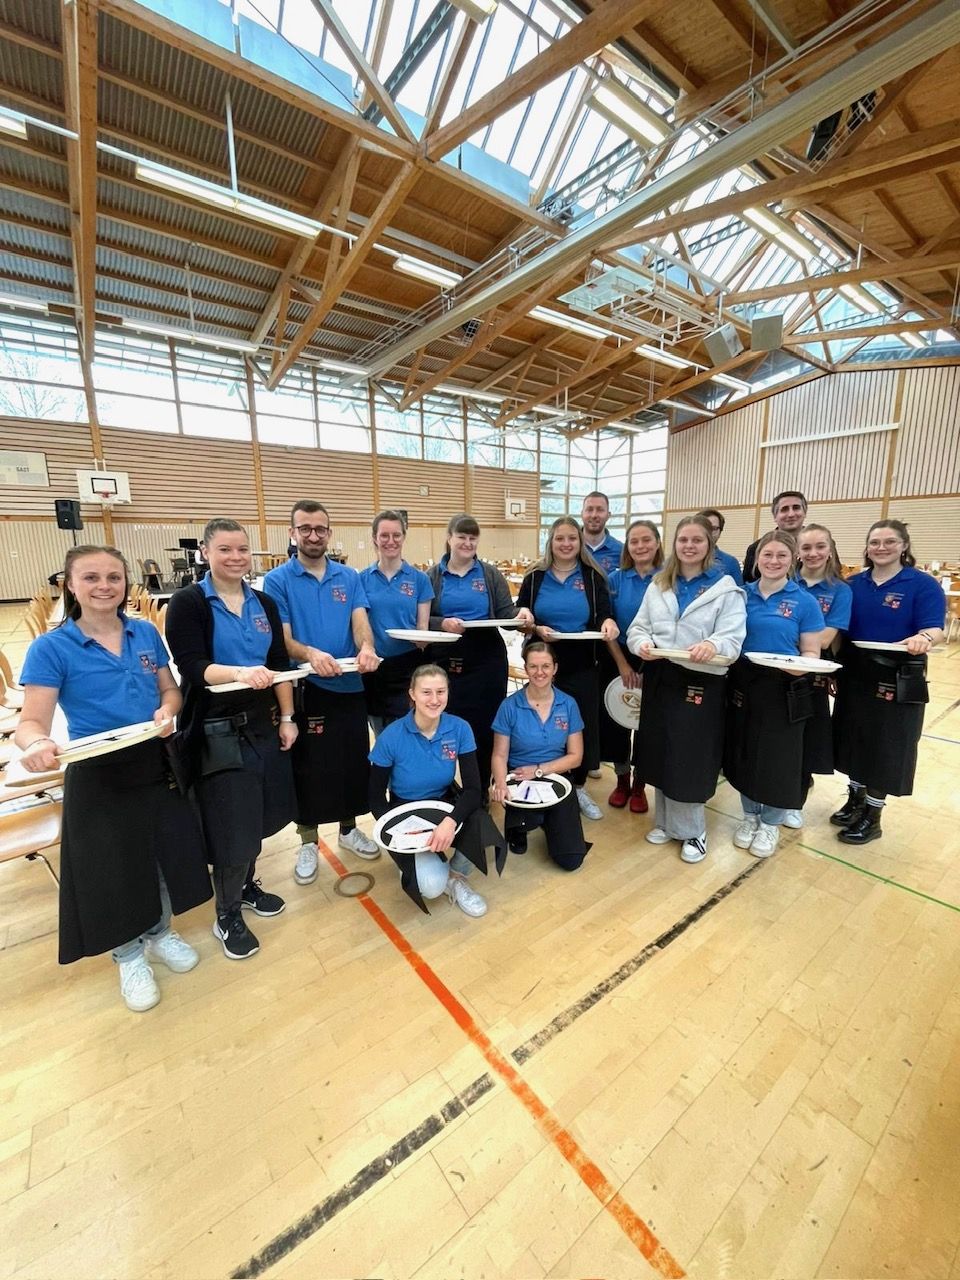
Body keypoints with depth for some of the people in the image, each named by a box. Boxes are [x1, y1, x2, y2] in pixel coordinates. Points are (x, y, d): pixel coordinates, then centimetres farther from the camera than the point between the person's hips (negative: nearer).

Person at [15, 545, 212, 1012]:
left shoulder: (147, 633, -1)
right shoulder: (50, 648, -11)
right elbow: (31, 722, -14)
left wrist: (167, 712, -15)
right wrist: (37, 744, -36)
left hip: (157, 765, 3)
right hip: (98, 776, -3)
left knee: (165, 852, 17)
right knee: (113, 867, 12)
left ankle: (160, 934, 45)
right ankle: (129, 956, 40)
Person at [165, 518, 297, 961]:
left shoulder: (264, 604, 7)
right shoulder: (187, 603, -8)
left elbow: (280, 665, 8)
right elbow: (192, 666, -19)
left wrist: (287, 717, 5)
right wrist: (240, 672, -37)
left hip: (263, 724, 5)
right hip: (216, 730, -5)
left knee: (259, 816, 15)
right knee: (232, 826, 3)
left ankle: (246, 884, 41)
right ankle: (227, 916, 25)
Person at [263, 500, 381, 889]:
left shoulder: (349, 577, 6)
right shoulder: (277, 580, -3)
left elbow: (360, 621, -5)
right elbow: (283, 638, -10)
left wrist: (366, 648, -27)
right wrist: (312, 654, -31)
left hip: (350, 686, 3)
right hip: (306, 689, -3)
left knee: (354, 760, 14)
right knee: (309, 767, 8)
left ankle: (349, 829, 35)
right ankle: (308, 843, 28)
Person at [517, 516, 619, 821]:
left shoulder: (592, 577, 2)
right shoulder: (535, 577, 3)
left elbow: (605, 613, -5)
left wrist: (608, 622, -29)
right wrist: (537, 629, -16)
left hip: (581, 667, 0)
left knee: (582, 725, 7)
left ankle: (579, 788, 29)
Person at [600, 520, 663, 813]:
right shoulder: (615, 579, -1)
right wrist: (622, 664, -8)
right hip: (617, 660, 1)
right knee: (616, 722, 8)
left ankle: (639, 785, 27)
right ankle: (622, 781, 28)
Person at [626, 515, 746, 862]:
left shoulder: (725, 588, -2)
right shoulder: (658, 584, 11)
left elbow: (732, 639, -11)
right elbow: (638, 627, 7)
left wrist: (712, 646, -34)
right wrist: (643, 643, -16)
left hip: (702, 682, -4)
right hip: (660, 678, 4)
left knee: (691, 758, 3)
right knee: (661, 753, 12)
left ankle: (692, 830, 25)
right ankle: (665, 821, 33)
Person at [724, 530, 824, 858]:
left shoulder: (804, 601, -5)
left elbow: (812, 652, -4)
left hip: (785, 690, -2)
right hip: (744, 685, 3)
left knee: (778, 755, 7)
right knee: (745, 751, 12)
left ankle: (771, 823, 29)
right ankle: (750, 815, 34)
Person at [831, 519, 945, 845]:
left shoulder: (923, 584, -6)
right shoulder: (853, 585, 6)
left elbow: (933, 628, -14)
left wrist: (922, 639, -38)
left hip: (898, 681, -4)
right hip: (855, 676, 4)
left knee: (886, 747, 4)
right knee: (854, 740, 13)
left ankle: (872, 817, 20)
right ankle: (854, 801, 32)